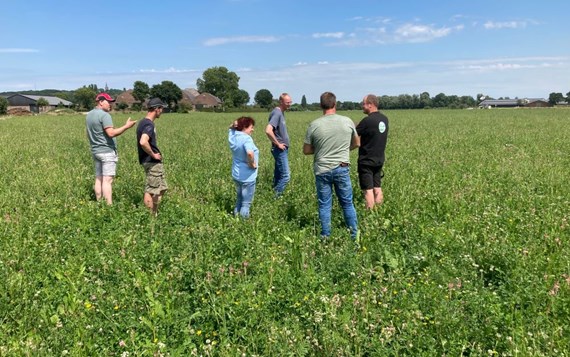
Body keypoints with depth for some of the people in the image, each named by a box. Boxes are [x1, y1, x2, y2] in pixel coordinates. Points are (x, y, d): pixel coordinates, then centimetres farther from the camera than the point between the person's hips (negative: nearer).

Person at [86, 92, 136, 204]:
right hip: (107, 151, -9)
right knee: (107, 180, -11)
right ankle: (109, 206, -12)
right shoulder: (104, 115, -14)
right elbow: (111, 133, -22)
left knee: (98, 179, 9)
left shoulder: (89, 115, 14)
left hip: (95, 151, 9)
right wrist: (126, 126, -17)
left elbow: (88, 134, 22)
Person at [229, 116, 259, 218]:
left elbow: (231, 128, 24)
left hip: (236, 174, 8)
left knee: (239, 199, 28)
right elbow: (250, 153, -43)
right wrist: (252, 164, -25)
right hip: (247, 176, -8)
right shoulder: (246, 138, -24)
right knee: (246, 203, 7)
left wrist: (234, 125, 1)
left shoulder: (233, 135, 0)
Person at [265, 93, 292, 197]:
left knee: (278, 174, 14)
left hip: (283, 149, 10)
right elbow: (268, 131, -30)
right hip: (280, 150, -10)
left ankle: (275, 195, 22)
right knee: (286, 176, -11)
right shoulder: (277, 113, -17)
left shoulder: (281, 112, 12)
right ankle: (274, 196, -4)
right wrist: (278, 144, -20)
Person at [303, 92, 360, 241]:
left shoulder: (314, 125, -8)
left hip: (322, 170, -1)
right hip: (342, 169, 1)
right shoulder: (347, 121, -4)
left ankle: (325, 238, 17)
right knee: (348, 203, 13)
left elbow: (306, 151, -1)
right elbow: (356, 143, 11)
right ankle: (355, 236, 21)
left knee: (324, 205, 9)